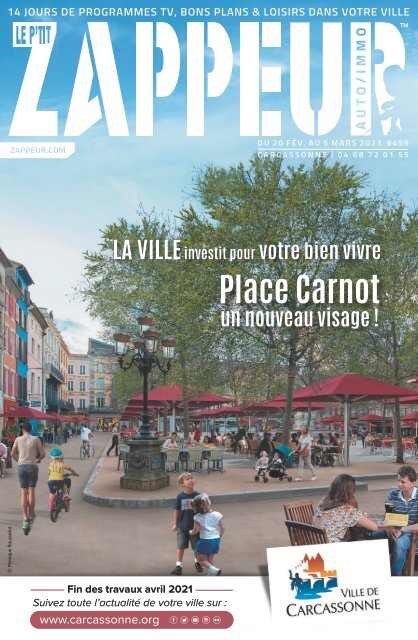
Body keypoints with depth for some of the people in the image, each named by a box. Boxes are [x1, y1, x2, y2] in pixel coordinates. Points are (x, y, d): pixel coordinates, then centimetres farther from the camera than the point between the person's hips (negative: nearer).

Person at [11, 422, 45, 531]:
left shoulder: (18, 439, 2)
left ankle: (25, 518, -7)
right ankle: (31, 516, 14)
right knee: (31, 491, 9)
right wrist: (38, 459, 17)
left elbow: (13, 454, 10)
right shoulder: (35, 439, -2)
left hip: (22, 467, 1)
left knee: (23, 493, 3)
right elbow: (43, 454, -3)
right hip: (33, 466, -1)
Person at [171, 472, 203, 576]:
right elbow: (177, 510, 1)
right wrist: (175, 523, 3)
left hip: (195, 526, 1)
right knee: (180, 546, 3)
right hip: (182, 526, -1)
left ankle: (197, 562, 35)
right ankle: (178, 566, 10)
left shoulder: (197, 495, -7)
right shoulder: (180, 496, -7)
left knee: (197, 546, 13)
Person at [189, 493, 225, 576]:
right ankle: (211, 575, 15)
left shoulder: (198, 517, -12)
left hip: (205, 540, -4)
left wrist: (190, 532, 13)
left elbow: (195, 531, -10)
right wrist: (219, 536, 18)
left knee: (201, 559, 8)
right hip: (216, 539, 4)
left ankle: (213, 570, -11)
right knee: (210, 559, 18)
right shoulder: (217, 515, -5)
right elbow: (222, 528, 0)